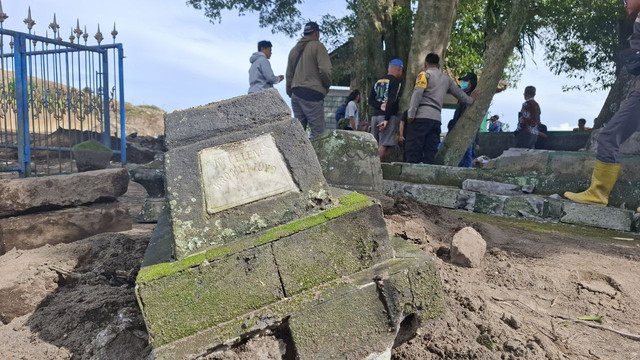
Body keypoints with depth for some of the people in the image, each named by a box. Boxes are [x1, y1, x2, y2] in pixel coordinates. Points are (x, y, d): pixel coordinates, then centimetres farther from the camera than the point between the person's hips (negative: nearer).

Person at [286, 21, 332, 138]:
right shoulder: (317, 46, -3)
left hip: (296, 94, 7)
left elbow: (289, 75, 20)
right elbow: (325, 70, -14)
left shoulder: (294, 50, 19)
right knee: (318, 131, -8)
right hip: (312, 93, -7)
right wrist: (327, 85, 3)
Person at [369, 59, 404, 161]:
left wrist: (380, 106, -5)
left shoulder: (378, 81, 18)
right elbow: (392, 100, -14)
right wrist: (387, 119, -17)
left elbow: (370, 100, 10)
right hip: (389, 116, -7)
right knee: (383, 145, -9)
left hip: (375, 115, 7)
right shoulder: (396, 81, -3)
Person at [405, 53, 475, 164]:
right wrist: (470, 100, 51)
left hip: (421, 116, -5)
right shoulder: (446, 78, 22)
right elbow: (459, 93, 32)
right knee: (430, 153, 5)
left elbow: (417, 94, -9)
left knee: (412, 150, -8)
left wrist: (411, 114, -11)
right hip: (436, 118, 6)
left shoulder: (425, 74, 5)